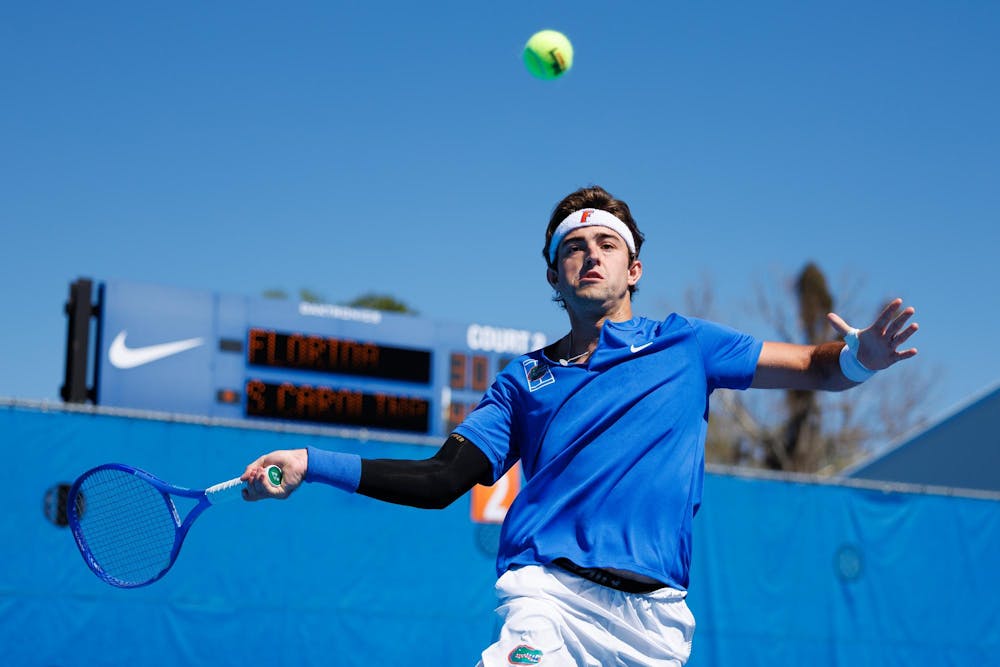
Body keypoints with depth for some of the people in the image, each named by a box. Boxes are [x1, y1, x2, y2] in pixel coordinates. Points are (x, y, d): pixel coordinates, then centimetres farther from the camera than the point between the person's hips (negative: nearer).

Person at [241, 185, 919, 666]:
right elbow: (440, 481, 14)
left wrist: (859, 355, -9)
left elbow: (815, 367, 15)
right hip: (554, 591, -1)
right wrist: (310, 463, 6)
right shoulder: (526, 378, 18)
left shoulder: (684, 345, 16)